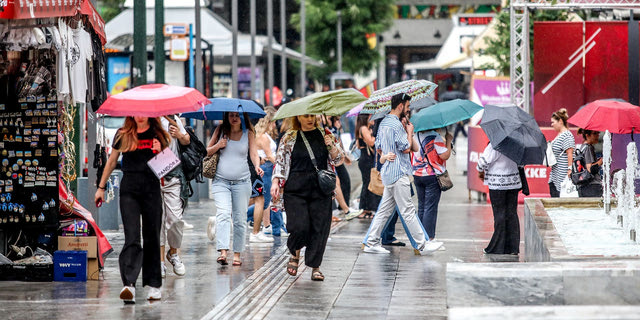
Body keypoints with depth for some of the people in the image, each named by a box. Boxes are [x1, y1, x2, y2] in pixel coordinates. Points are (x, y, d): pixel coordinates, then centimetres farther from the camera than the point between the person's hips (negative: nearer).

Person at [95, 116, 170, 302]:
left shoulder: (158, 135, 8)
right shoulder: (123, 135, 8)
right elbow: (112, 161, 19)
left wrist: (159, 152, -9)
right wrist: (101, 187, 20)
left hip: (152, 189, 1)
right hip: (129, 189, -1)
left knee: (152, 238, 5)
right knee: (132, 237, -12)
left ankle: (153, 284, 16)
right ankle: (129, 285, -23)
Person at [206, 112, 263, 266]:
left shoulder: (248, 133, 6)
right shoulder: (220, 130, 6)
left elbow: (254, 154, -2)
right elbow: (207, 152, 12)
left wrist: (257, 166, -23)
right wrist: (218, 146, -8)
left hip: (242, 182, 1)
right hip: (221, 182, -1)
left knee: (240, 218, 3)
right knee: (223, 214, -17)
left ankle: (237, 253, 12)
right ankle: (223, 252, -27)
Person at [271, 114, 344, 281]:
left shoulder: (325, 135, 11)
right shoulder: (289, 138, 8)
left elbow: (338, 160, 10)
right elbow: (280, 161, 10)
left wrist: (331, 146, -8)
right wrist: (276, 182, -1)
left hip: (321, 189, 2)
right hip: (296, 189, -2)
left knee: (319, 228, -3)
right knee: (299, 227, -12)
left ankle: (315, 267, 8)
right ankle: (295, 254, 20)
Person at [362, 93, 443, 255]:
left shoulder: (383, 123, 16)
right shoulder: (396, 124, -15)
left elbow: (378, 148, 23)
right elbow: (406, 148, -15)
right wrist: (409, 131, -3)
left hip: (388, 173, 10)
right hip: (398, 173, -10)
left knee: (385, 209, 12)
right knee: (408, 211, -6)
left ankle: (371, 242, 12)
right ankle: (422, 244, -3)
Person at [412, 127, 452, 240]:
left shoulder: (416, 135, 6)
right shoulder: (435, 137, -14)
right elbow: (445, 155, -16)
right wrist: (448, 140, -3)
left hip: (417, 175, 6)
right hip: (432, 176, -6)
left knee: (421, 206, 13)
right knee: (430, 207, -4)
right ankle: (428, 237, -5)